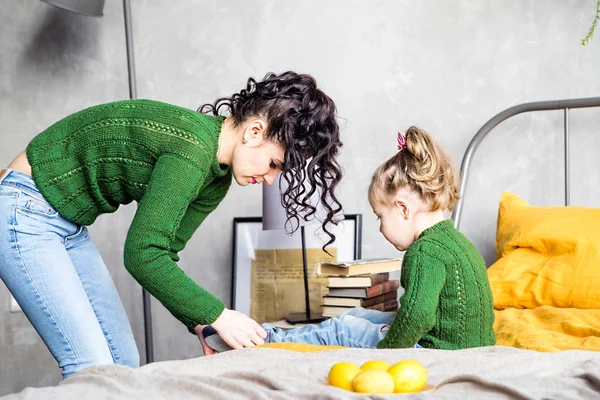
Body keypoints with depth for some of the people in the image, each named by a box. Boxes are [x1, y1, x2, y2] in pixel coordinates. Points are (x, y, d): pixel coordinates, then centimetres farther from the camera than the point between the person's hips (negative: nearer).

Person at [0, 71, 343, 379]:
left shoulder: (216, 179, 2)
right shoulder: (192, 149, -28)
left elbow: (162, 254, 5)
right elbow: (143, 255, -29)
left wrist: (200, 324, -6)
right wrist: (218, 316, -23)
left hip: (70, 225, 9)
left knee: (123, 360, 6)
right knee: (92, 365, -15)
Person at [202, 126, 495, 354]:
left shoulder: (425, 251, -21)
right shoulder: (451, 238, 12)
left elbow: (417, 316, -32)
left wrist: (382, 350, -18)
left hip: (440, 354, -10)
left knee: (342, 329, 1)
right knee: (356, 316, 16)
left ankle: (263, 342, 15)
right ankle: (268, 336, 23)